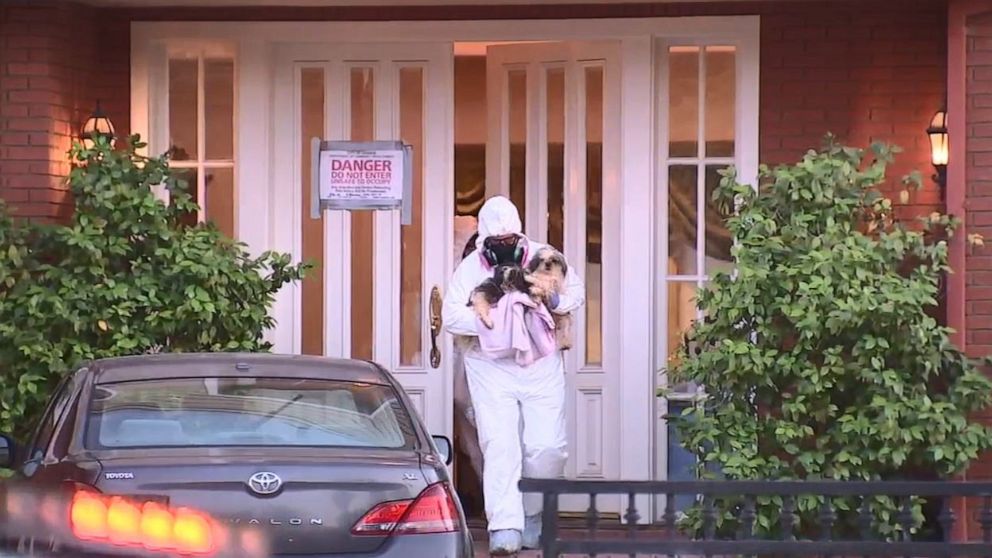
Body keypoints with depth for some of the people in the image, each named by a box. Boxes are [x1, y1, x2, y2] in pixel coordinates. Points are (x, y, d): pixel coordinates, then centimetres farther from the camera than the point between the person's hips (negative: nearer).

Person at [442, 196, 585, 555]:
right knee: (500, 447, -12)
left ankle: (532, 519, 20)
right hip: (491, 370, -2)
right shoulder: (470, 269, -5)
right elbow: (451, 316, -12)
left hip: (542, 367, 2)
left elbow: (576, 289, 10)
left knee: (548, 447, -2)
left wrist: (557, 301, -12)